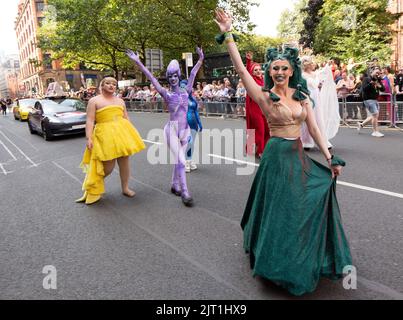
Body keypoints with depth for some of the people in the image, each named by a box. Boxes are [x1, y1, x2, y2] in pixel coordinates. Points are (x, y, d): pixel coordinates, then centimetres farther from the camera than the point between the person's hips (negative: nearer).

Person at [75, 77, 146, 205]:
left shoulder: (120, 101, 16)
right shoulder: (94, 101, 2)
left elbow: (126, 119, 18)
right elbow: (90, 121, -5)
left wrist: (131, 134, 14)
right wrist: (89, 138, -14)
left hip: (122, 133, 5)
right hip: (105, 135, -4)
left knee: (124, 160, 6)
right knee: (108, 166, -5)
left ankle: (125, 188, 23)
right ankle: (93, 188, 22)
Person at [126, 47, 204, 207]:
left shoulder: (186, 91, 8)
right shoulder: (166, 94, -1)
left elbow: (192, 75, 10)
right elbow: (151, 78, -3)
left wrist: (200, 60, 9)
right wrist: (138, 62, -4)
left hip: (185, 130, 4)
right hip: (172, 129, -4)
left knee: (178, 159, 13)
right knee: (180, 160, -10)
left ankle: (174, 185, 30)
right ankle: (185, 192, -6)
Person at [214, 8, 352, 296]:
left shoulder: (302, 96, 7)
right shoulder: (265, 96, -7)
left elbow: (314, 128, 6)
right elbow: (241, 69, -17)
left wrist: (330, 158, 2)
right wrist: (228, 35, -22)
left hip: (299, 156, 5)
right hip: (277, 156, -5)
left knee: (304, 208, 15)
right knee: (280, 211, 6)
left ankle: (304, 260, 40)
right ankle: (279, 263, 28)